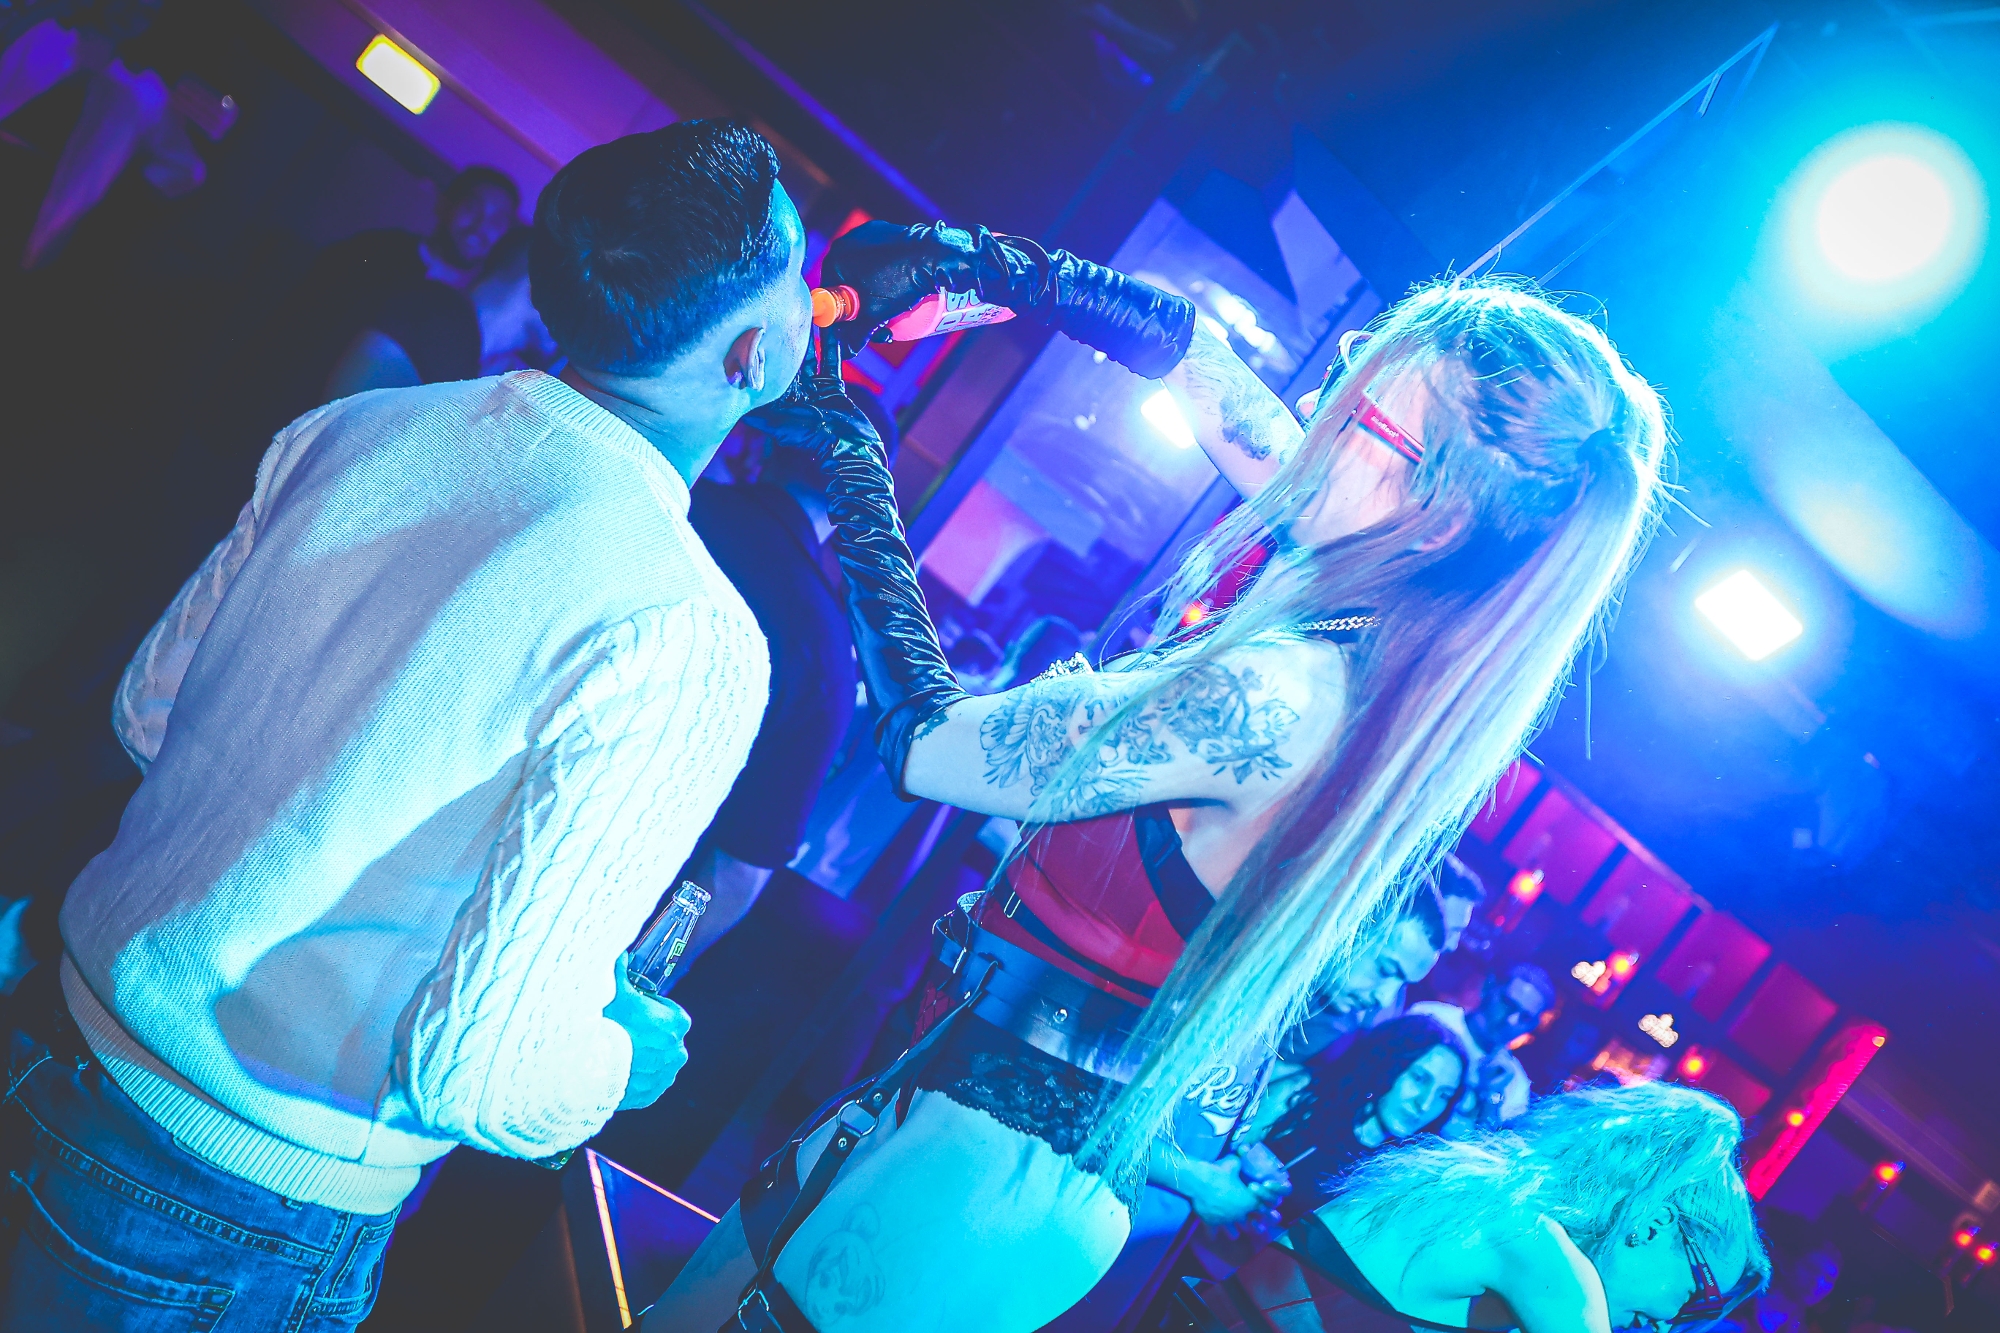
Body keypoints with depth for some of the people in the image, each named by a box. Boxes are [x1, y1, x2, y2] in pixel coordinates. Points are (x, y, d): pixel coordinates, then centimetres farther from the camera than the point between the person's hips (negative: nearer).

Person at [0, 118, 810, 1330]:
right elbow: (484, 1070, -25)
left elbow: (148, 708, 7)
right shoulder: (689, 642, -26)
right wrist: (630, 1058, -3)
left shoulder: (354, 429, -5)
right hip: (248, 1231, -6)